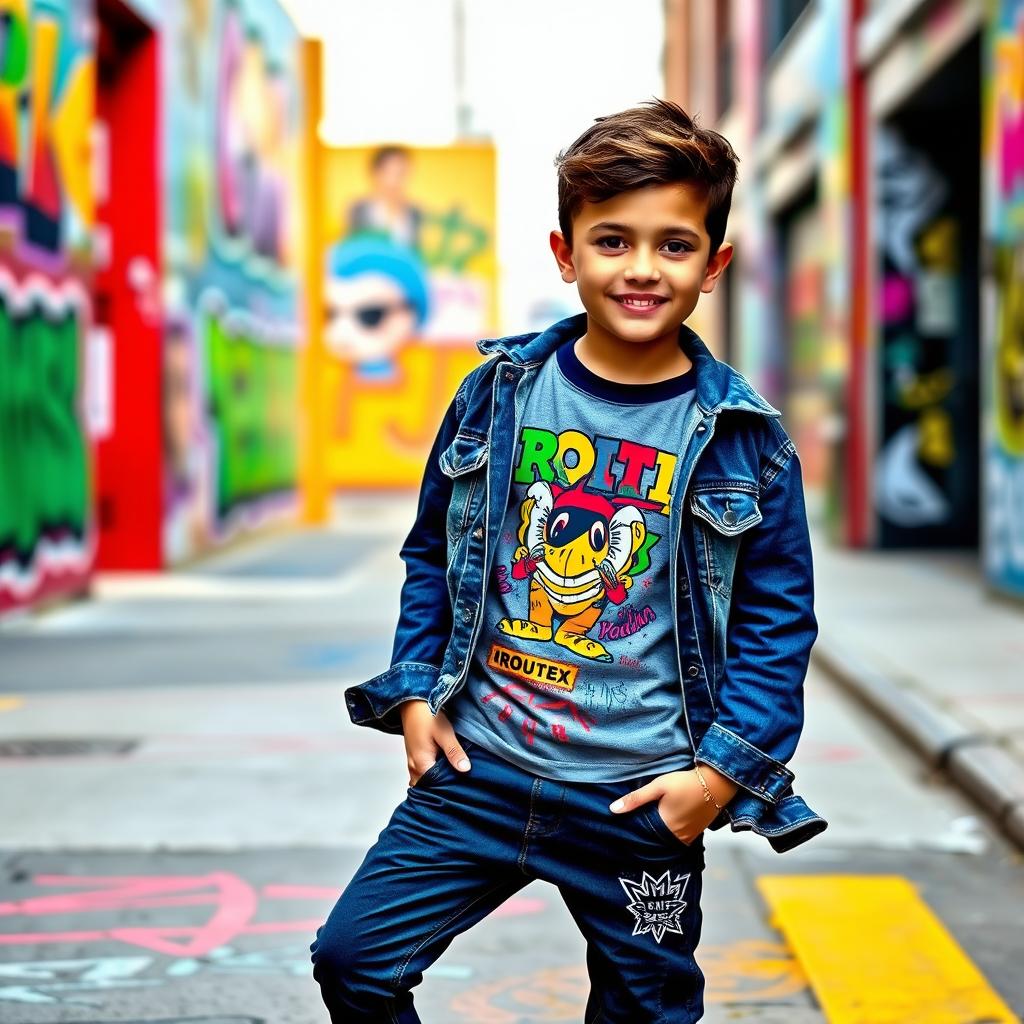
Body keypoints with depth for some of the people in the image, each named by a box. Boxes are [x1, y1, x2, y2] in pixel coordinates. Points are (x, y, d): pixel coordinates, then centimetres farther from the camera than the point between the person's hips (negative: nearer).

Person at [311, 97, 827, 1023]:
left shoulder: (744, 442, -7)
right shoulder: (499, 391, -1)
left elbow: (779, 624, -2)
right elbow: (432, 553, 11)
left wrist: (723, 772, -9)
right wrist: (416, 694, 4)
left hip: (639, 799, -2)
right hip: (478, 768, 2)